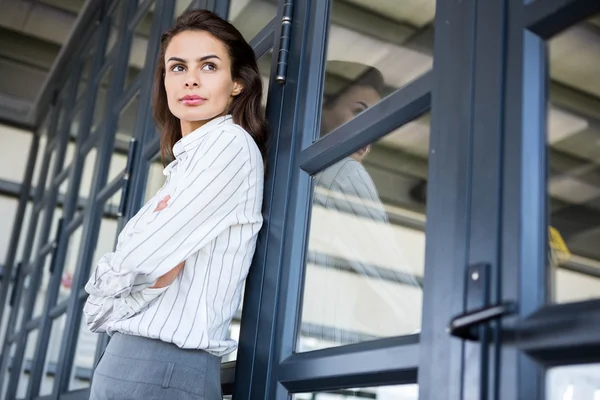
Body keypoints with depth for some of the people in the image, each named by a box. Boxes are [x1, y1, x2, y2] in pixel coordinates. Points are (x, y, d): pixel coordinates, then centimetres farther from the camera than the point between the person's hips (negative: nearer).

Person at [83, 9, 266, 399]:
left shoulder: (230, 144, -9)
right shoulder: (185, 162, 18)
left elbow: (140, 260, -15)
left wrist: (104, 276, 4)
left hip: (162, 367, -8)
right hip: (130, 358, 8)